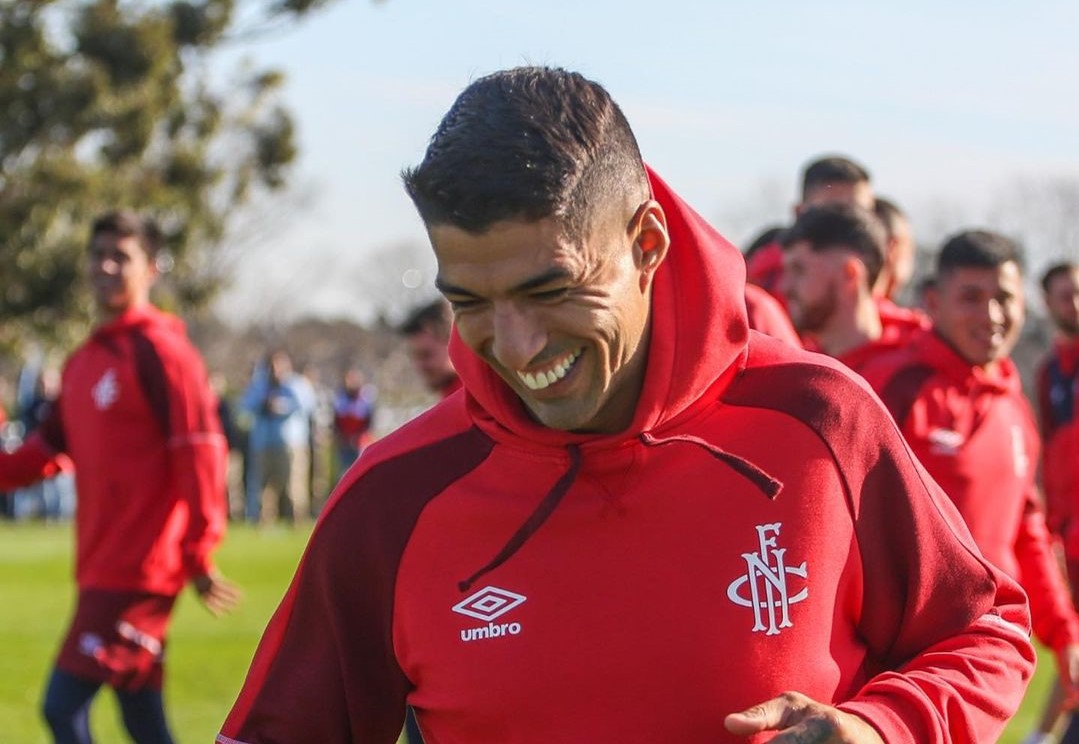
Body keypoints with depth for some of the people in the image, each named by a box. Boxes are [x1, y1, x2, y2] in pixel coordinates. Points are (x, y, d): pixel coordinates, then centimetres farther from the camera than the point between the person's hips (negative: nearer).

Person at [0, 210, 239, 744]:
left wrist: (199, 554, -18)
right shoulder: (83, 361, 16)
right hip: (100, 568, 8)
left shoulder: (160, 350, -10)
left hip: (137, 572, -8)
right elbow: (48, 449, 20)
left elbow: (200, 451, -15)